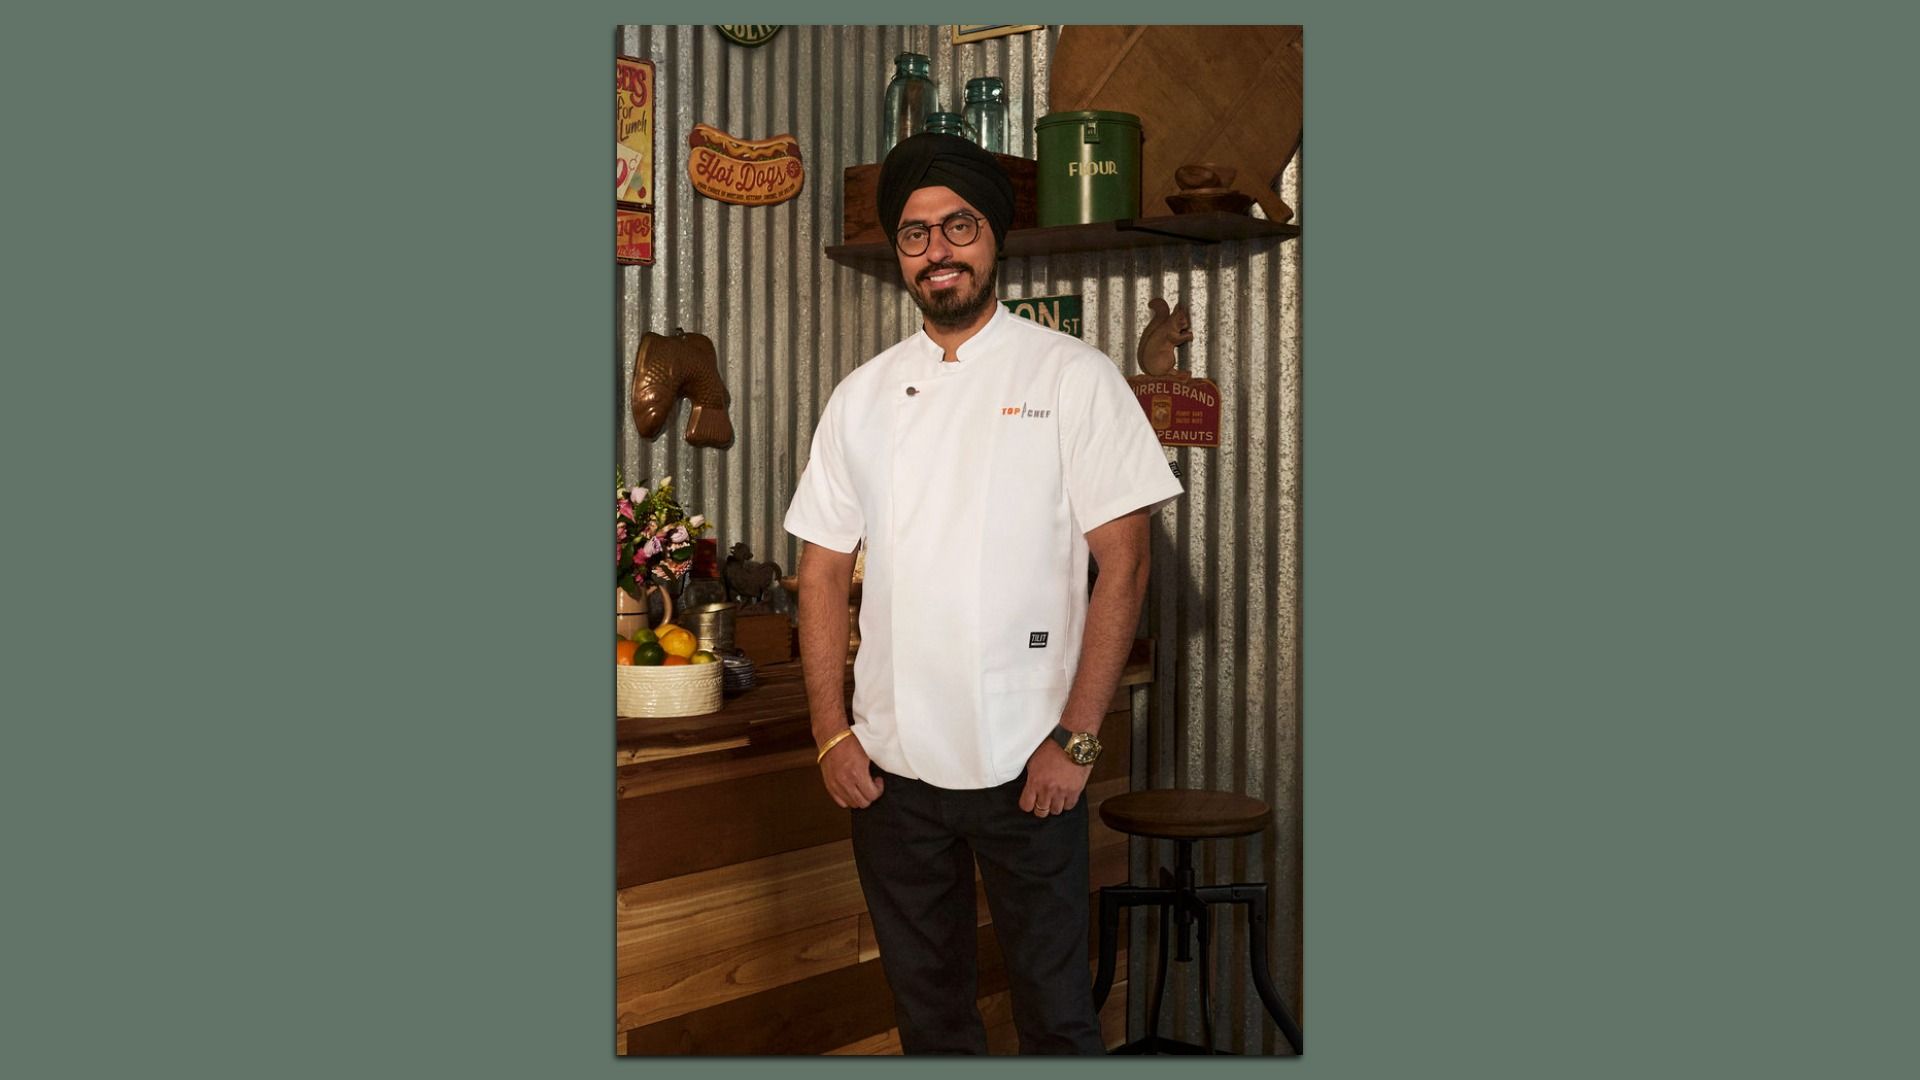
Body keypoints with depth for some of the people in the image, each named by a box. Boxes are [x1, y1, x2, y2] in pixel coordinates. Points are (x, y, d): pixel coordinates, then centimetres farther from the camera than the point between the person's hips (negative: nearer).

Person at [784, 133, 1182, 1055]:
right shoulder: (861, 396, 8)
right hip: (891, 761, 4)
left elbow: (1123, 564, -7)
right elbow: (824, 569, 9)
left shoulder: (1073, 377, -3)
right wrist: (831, 732, 0)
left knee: (1056, 1010, 8)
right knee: (926, 1007, 17)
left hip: (1027, 765, -3)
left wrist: (1076, 738, -13)